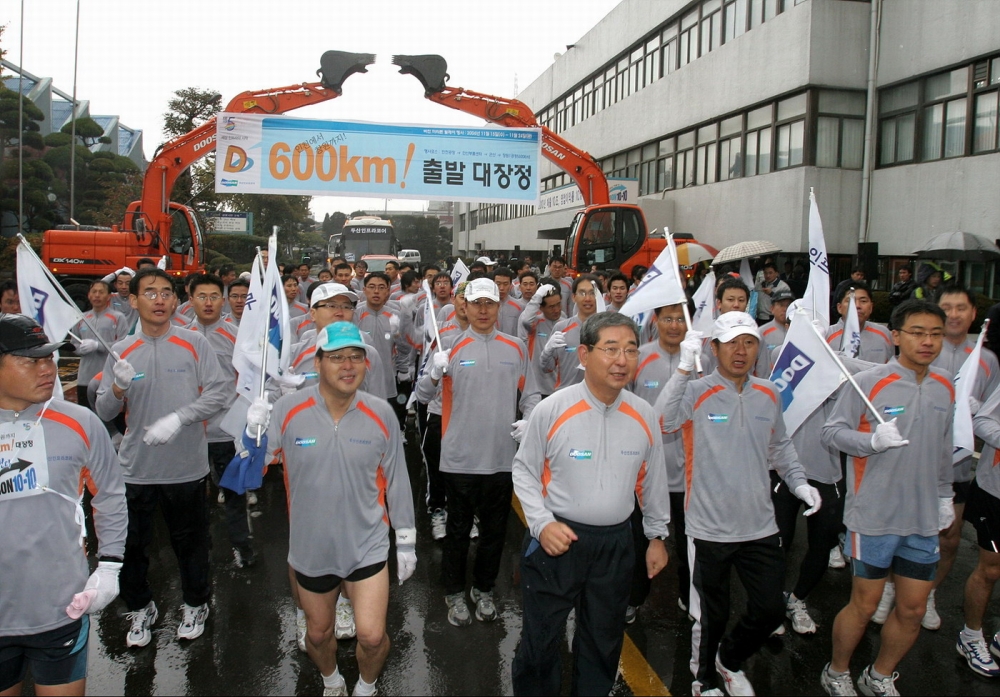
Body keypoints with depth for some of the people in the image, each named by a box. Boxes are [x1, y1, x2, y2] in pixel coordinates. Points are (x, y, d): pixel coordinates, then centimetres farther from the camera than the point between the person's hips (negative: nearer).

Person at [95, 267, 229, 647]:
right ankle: (140, 608, 38)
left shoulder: (195, 343, -4)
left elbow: (220, 391, -11)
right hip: (135, 468, 2)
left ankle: (195, 605, 36)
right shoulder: (121, 351, 2)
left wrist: (178, 417, -22)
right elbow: (104, 412, 2)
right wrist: (119, 388, -19)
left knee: (191, 542, 14)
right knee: (132, 544, 14)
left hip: (187, 466, -2)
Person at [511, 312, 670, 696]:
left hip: (617, 545, 3)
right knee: (541, 639, 9)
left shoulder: (645, 416, -4)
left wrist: (657, 535, 15)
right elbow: (524, 470, -3)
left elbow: (653, 480, 9)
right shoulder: (551, 411, -14)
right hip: (557, 539, -3)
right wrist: (542, 523, -14)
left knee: (604, 641, 21)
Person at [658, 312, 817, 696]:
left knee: (770, 610, 12)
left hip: (761, 528, 4)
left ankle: (729, 659, 42)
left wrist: (798, 480, 4)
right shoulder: (696, 393, -12)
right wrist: (684, 367, -37)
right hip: (709, 529, -4)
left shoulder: (769, 394, 4)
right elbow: (662, 421, -32)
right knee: (711, 616, 12)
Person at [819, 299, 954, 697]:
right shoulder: (868, 383, -12)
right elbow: (831, 432, -11)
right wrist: (874, 441, -26)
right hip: (874, 515, -6)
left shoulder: (944, 388, 8)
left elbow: (943, 449, 19)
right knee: (864, 605, 6)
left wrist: (944, 496, 19)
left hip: (924, 517, 6)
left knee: (913, 608, 13)